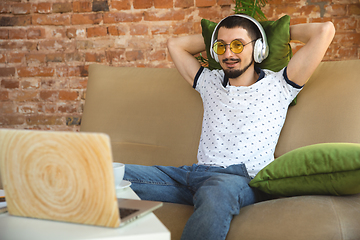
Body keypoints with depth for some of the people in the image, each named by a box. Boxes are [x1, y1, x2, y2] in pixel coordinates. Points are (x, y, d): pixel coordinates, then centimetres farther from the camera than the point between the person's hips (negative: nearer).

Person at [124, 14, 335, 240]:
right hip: (197, 173, 5)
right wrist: (217, 38, 33)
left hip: (243, 179, -5)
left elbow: (325, 30, 5)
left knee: (216, 192, -44)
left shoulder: (278, 86, 9)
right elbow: (175, 44, 36)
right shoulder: (210, 82, 24)